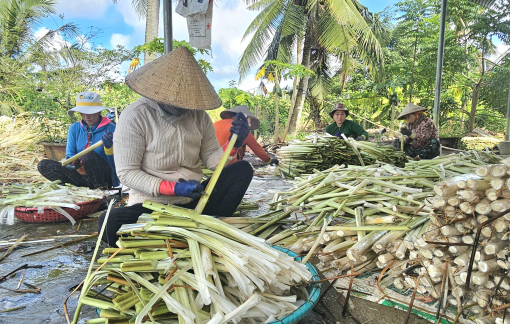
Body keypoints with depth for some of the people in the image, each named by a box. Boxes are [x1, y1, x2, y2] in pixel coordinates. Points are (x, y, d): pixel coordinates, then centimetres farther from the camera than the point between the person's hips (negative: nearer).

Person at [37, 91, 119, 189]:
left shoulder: (110, 129, -6)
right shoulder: (74, 128, 8)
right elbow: (69, 156, 6)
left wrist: (109, 147, -32)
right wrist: (73, 163, -19)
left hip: (105, 177, -5)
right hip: (81, 175, 6)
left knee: (89, 155, -32)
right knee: (43, 165, -9)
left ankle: (101, 188, -16)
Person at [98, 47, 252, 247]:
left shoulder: (198, 114, 2)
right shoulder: (134, 117, -12)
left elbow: (211, 158, 6)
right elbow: (127, 173, -13)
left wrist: (234, 144, -15)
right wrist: (175, 189, -23)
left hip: (194, 201, 4)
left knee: (243, 169, -10)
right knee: (111, 224, -33)